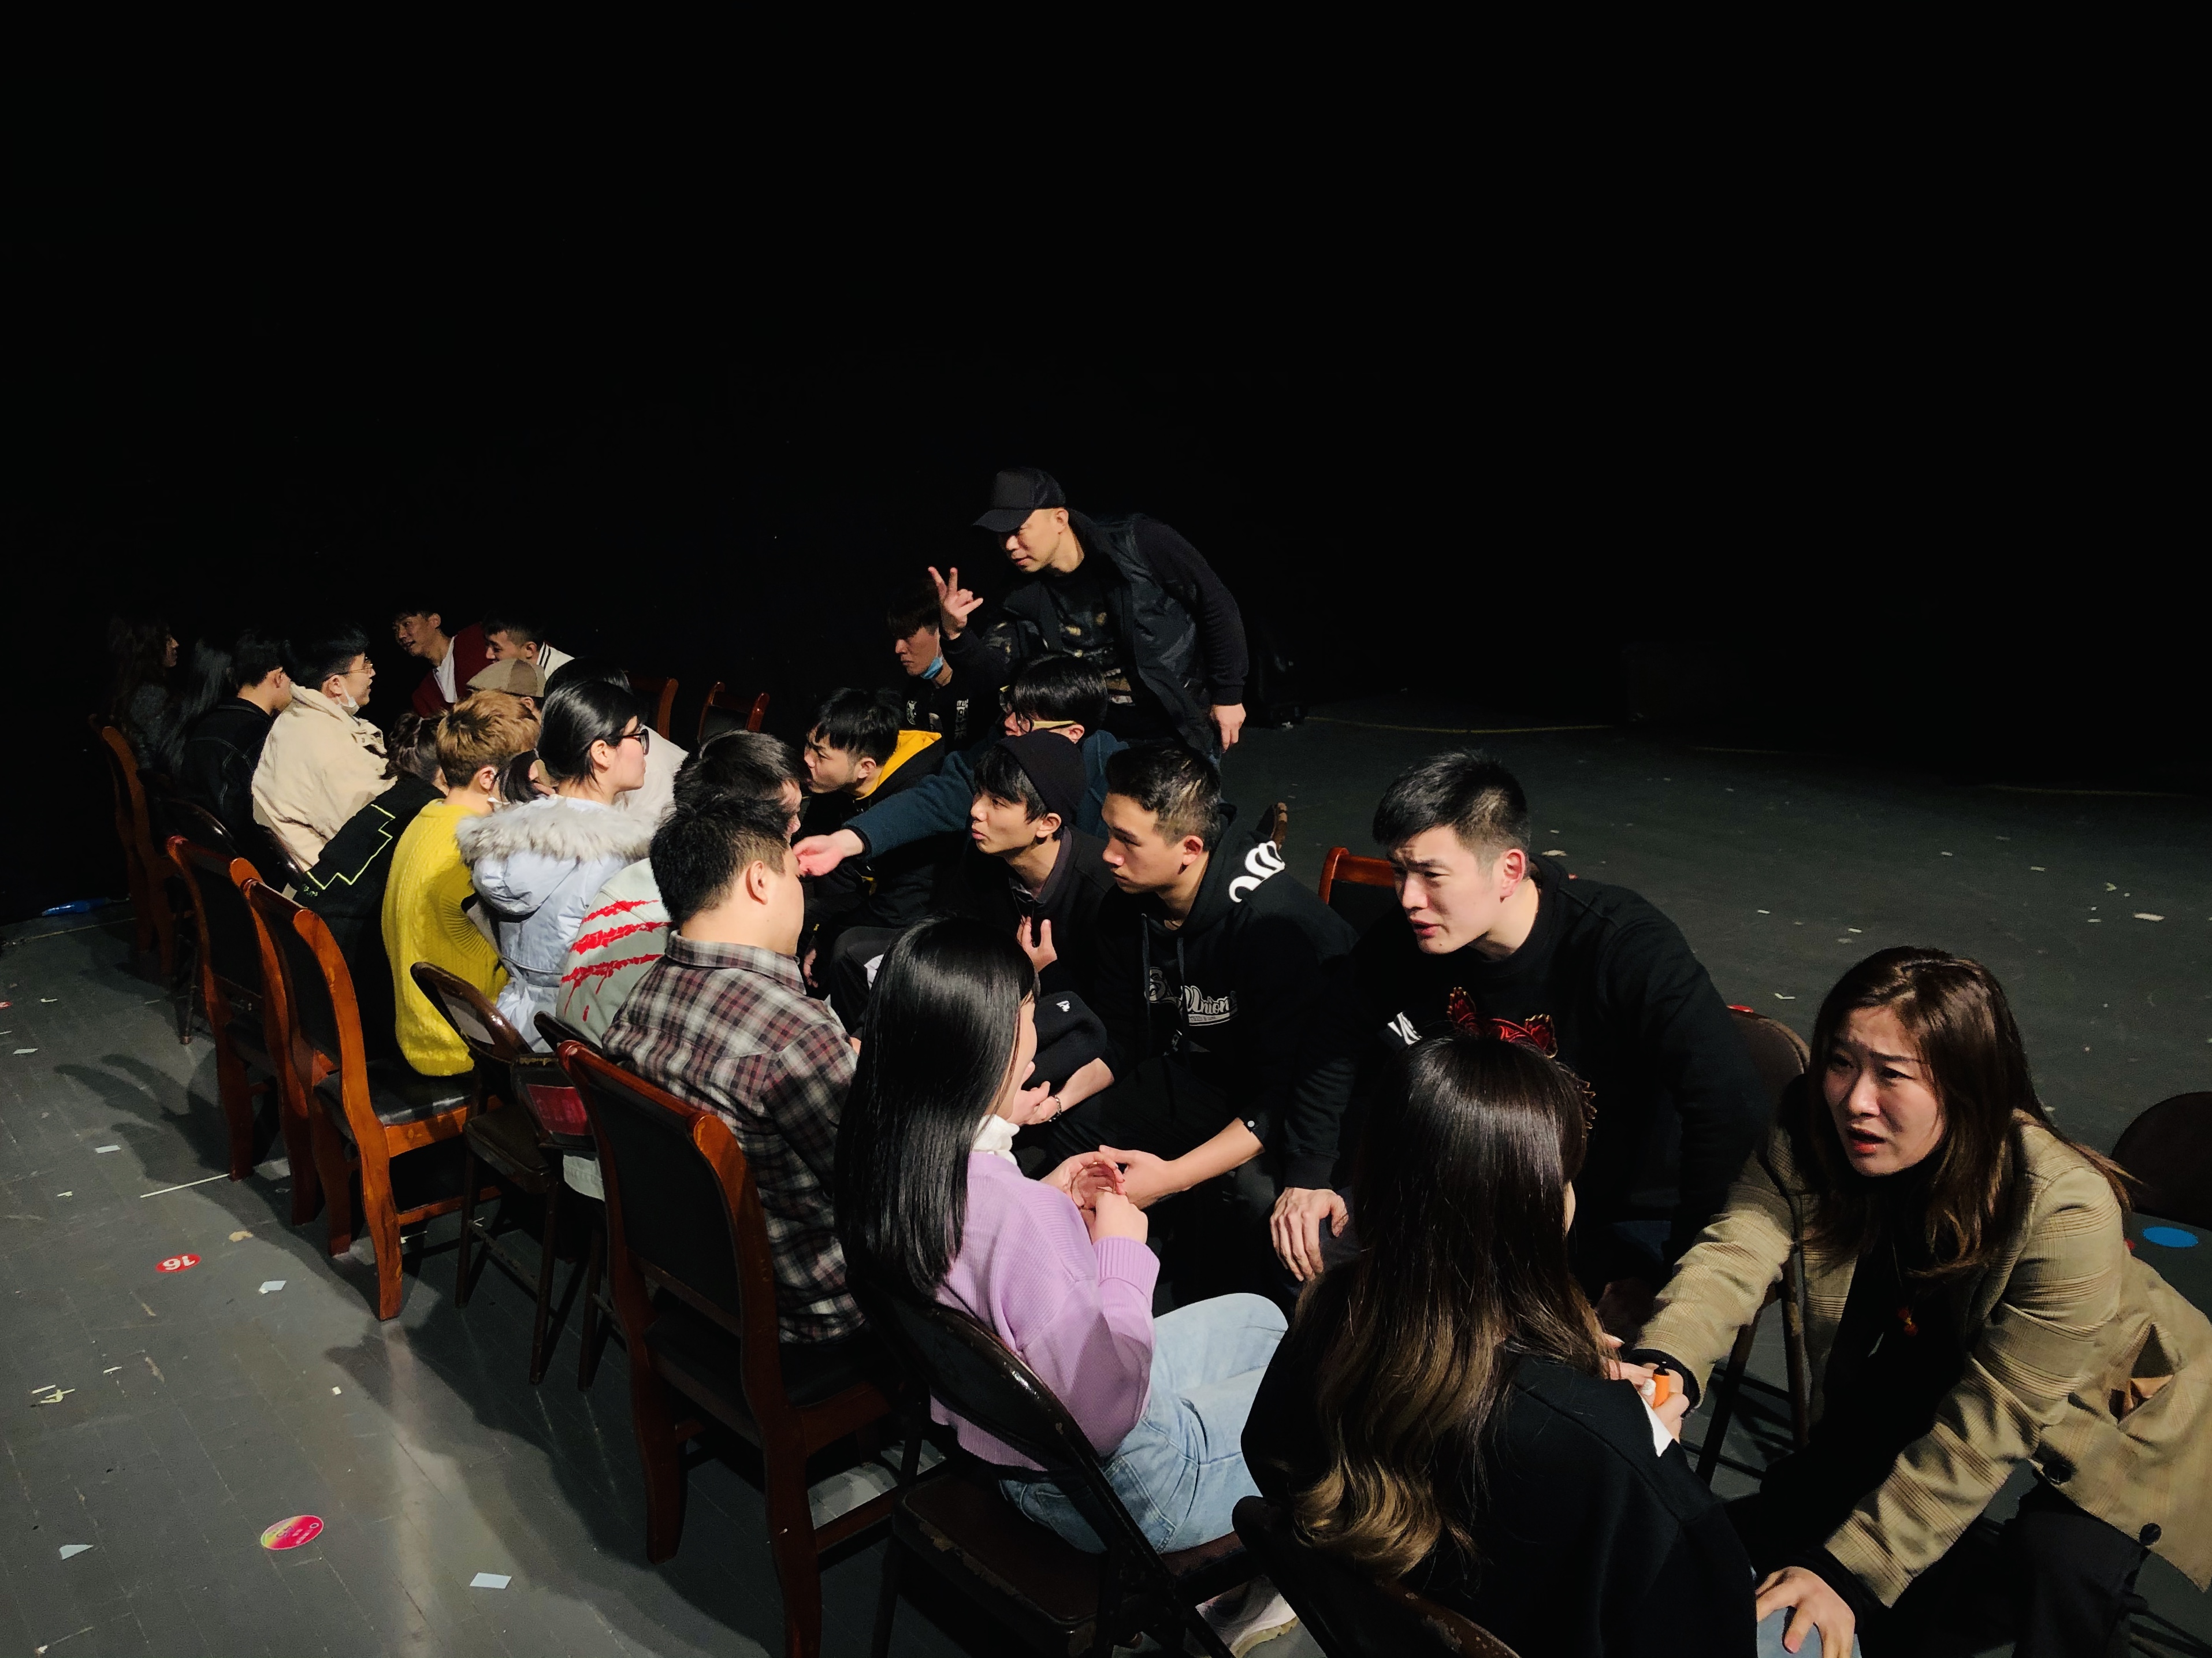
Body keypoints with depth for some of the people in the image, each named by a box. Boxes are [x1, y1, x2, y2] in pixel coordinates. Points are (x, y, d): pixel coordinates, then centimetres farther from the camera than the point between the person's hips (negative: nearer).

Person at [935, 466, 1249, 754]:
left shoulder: (1139, 544, -16)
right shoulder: (1028, 600, -2)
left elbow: (1218, 606, -11)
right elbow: (991, 668, -8)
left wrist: (1229, 694, -9)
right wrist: (955, 633, -29)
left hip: (1190, 732, -4)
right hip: (1111, 741, 4)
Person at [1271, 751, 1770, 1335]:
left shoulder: (1631, 949, -27)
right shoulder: (1402, 941, -11)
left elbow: (1734, 1114, -31)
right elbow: (1337, 1046, 8)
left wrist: (1661, 1282, -29)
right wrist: (1306, 1176, 0)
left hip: (1615, 1221, -5)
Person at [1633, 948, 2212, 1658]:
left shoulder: (2067, 1211, -37)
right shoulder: (1811, 1133, -25)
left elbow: (1990, 1425, -34)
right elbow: (1734, 1253, -39)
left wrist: (1849, 1575, -37)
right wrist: (1662, 1368, -61)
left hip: (2112, 1403, -4)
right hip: (1930, 1369, 4)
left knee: (2058, 1561, -30)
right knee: (1787, 1511, -3)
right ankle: (1963, 1573, 25)